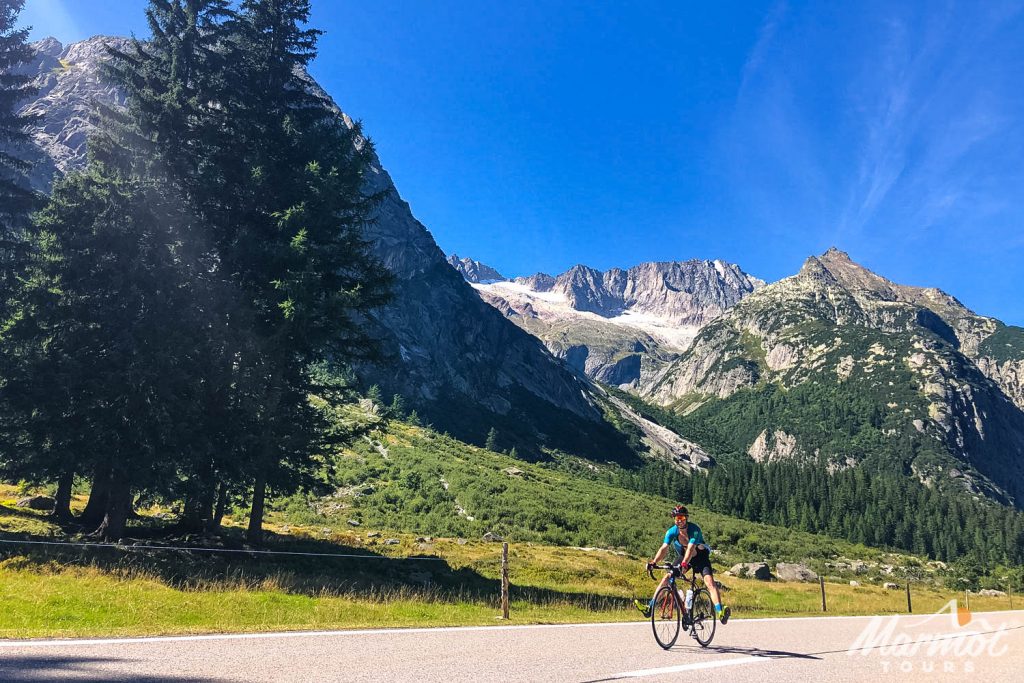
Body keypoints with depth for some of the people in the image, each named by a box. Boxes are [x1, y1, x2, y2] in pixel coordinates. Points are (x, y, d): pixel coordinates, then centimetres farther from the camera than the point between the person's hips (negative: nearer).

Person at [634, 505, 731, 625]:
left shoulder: (695, 530, -30)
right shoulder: (672, 531, -18)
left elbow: (690, 548, -41)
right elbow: (664, 548, -27)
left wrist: (684, 564, -57)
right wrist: (654, 562, -43)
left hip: (700, 557, -4)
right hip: (683, 556, 4)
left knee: (709, 581, -26)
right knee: (666, 578, -9)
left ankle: (720, 611, -35)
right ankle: (650, 607, -8)